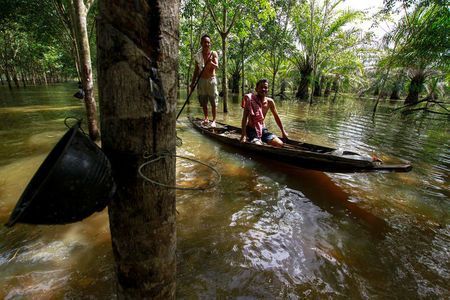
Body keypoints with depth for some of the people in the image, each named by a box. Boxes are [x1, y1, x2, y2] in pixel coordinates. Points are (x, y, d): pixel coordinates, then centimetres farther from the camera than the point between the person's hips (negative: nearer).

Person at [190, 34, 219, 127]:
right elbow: (196, 70, 12)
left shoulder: (214, 54, -1)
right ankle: (206, 119, 23)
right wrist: (193, 82, 8)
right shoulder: (198, 55, 7)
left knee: (213, 102, -3)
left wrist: (211, 63, -36)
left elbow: (217, 66, -15)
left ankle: (213, 120, 4)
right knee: (203, 102, 8)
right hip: (201, 80, 3)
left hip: (211, 79, -3)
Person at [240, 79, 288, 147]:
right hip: (251, 129, -5)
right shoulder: (250, 100, -15)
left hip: (262, 129, 5)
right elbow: (245, 118, -19)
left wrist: (283, 131, 16)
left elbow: (276, 117, 10)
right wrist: (243, 135, -27)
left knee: (280, 144, -7)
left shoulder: (270, 102, -2)